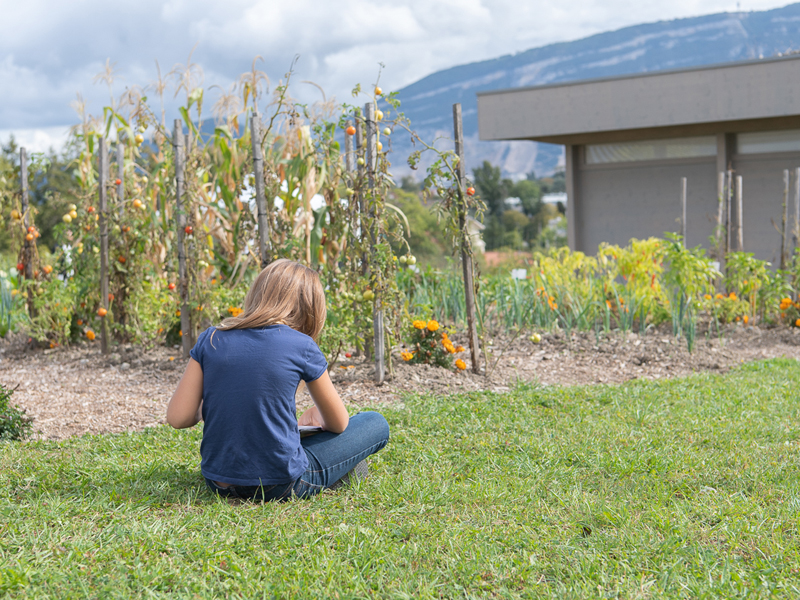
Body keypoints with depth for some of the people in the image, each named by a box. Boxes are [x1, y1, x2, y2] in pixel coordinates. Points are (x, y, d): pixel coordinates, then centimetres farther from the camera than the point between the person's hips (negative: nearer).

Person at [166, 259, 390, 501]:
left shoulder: (211, 340, 0)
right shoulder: (302, 347, -9)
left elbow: (177, 417, -4)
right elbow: (338, 424, 4)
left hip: (219, 483, 5)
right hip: (280, 486, -4)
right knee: (376, 424, 12)